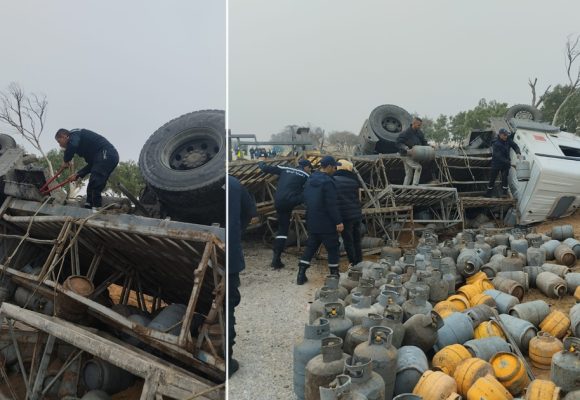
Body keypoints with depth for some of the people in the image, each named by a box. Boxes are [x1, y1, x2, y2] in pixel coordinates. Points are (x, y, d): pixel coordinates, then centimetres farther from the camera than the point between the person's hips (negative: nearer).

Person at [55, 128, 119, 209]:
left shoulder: (74, 133, 4)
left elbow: (72, 145, -23)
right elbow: (92, 163, 28)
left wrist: (66, 160, -6)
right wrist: (78, 174, 20)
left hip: (105, 155, -10)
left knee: (95, 184, -17)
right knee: (91, 187, 12)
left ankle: (97, 209, -21)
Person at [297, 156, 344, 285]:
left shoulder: (310, 180, 8)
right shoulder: (327, 182, -18)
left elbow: (305, 199, 17)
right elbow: (332, 205, -21)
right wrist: (338, 221, -18)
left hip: (312, 222, 8)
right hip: (326, 223, -7)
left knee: (311, 247, 14)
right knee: (332, 248, 6)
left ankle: (301, 275, 10)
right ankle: (334, 275, 14)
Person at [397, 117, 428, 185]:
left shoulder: (419, 132, 5)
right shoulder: (406, 133, -17)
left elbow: (424, 142, 15)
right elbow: (399, 142, -18)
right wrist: (405, 148, -32)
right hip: (407, 155, -8)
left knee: (409, 174, 11)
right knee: (418, 167, -22)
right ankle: (414, 185, -19)